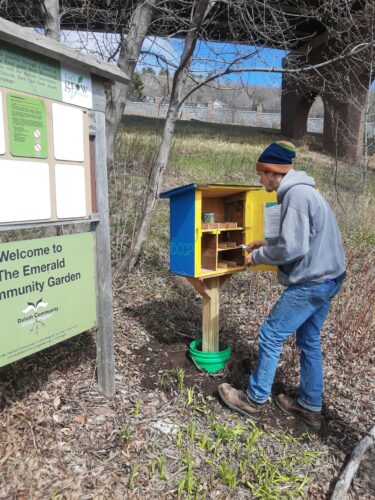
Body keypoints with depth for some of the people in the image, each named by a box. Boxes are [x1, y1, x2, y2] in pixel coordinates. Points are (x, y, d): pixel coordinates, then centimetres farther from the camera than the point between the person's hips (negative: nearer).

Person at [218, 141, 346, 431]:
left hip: (311, 282, -10)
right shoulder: (304, 191, 13)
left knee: (271, 336, 1)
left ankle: (255, 400, 17)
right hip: (327, 278, 10)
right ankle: (310, 407, 30)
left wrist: (259, 257, -9)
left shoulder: (296, 194, -19)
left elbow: (292, 249, -25)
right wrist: (267, 245, 13)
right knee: (310, 340, 17)